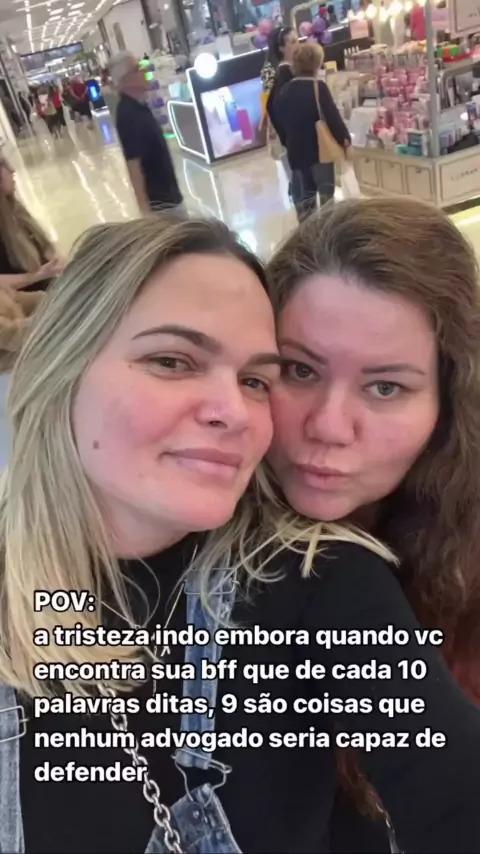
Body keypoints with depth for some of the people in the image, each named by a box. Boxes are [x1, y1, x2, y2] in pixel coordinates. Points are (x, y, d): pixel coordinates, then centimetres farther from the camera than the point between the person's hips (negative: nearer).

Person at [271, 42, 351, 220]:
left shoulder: (285, 90, 5)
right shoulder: (318, 87, -12)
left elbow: (277, 118, 11)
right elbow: (332, 116, -14)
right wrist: (345, 139, -4)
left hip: (296, 152, 5)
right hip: (320, 149, -5)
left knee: (303, 196, 13)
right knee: (326, 193, 7)